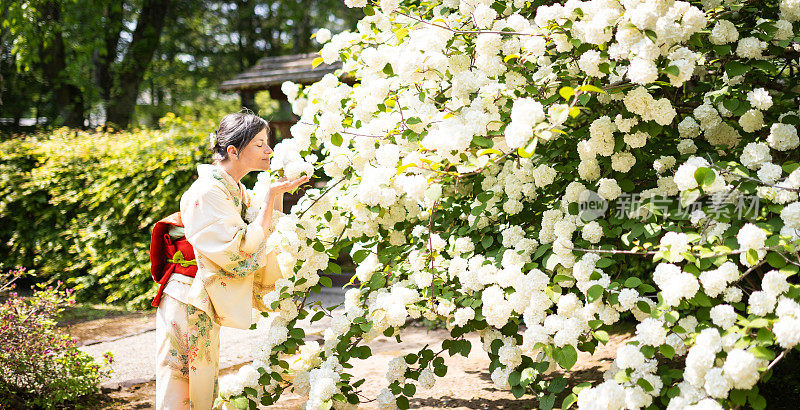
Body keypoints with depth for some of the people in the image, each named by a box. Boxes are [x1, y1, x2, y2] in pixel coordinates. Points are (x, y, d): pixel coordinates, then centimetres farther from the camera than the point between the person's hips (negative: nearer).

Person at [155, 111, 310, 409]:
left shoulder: (236, 191, 9)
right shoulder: (208, 192, -19)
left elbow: (272, 237, 13)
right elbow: (243, 250, -25)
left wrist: (279, 194, 2)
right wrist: (271, 196, -21)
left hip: (206, 306, 9)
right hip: (189, 303, -9)